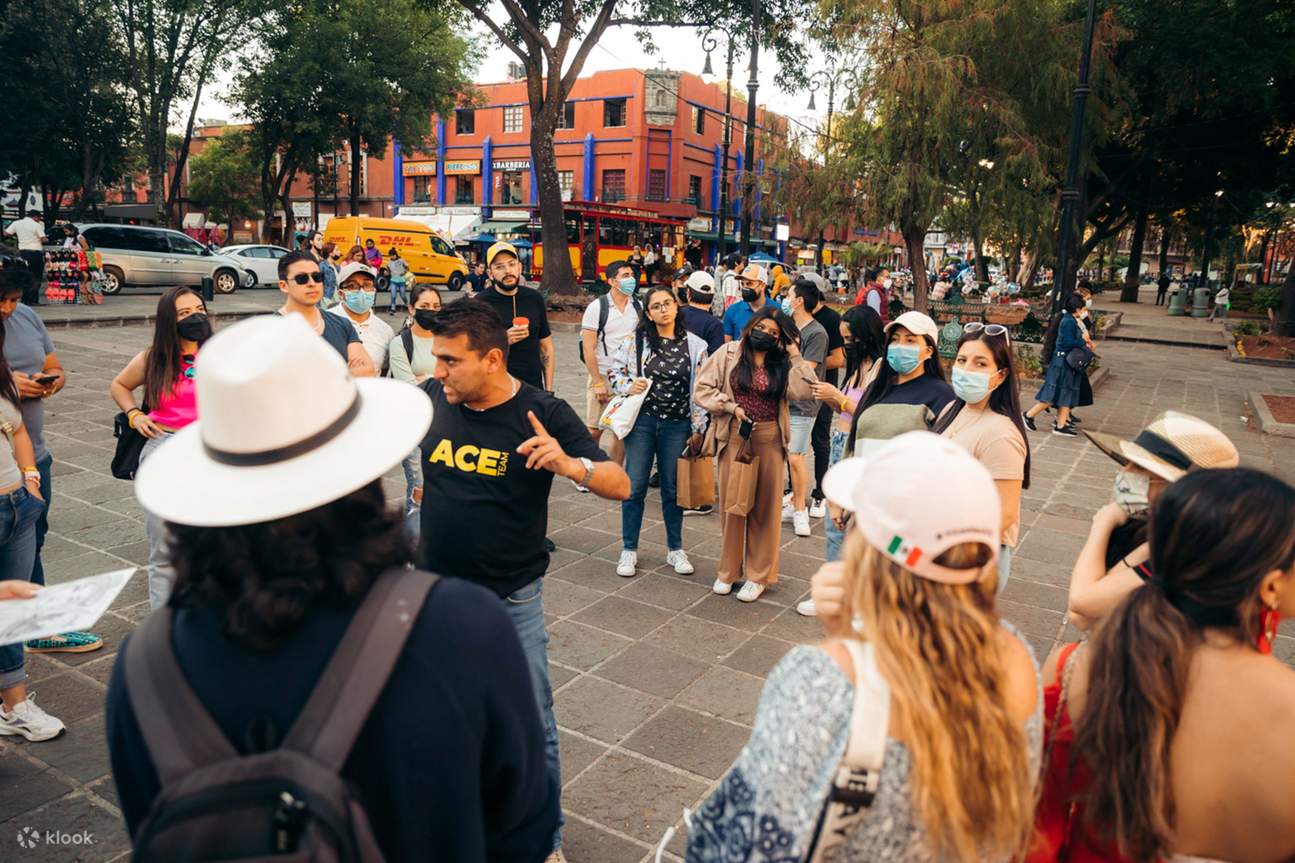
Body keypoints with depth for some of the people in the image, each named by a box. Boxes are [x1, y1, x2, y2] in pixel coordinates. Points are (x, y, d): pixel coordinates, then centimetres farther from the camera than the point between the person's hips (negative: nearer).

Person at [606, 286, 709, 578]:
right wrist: (629, 386, -13)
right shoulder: (635, 340, -2)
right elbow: (614, 371, 7)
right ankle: (629, 551, 18)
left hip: (677, 425, 1)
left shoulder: (694, 345, 1)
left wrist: (698, 430, 1)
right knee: (635, 486, 4)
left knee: (673, 488, 11)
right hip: (642, 422, -1)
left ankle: (675, 549, 27)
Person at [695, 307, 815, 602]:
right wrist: (731, 406, -10)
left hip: (769, 439, 1)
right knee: (732, 502, 8)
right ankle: (728, 571, 23)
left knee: (765, 505, 6)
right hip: (734, 436, 0)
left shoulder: (783, 362, 5)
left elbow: (802, 390, -12)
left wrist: (794, 355, -7)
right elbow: (702, 388, 0)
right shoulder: (729, 353, 2)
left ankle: (759, 574, 19)